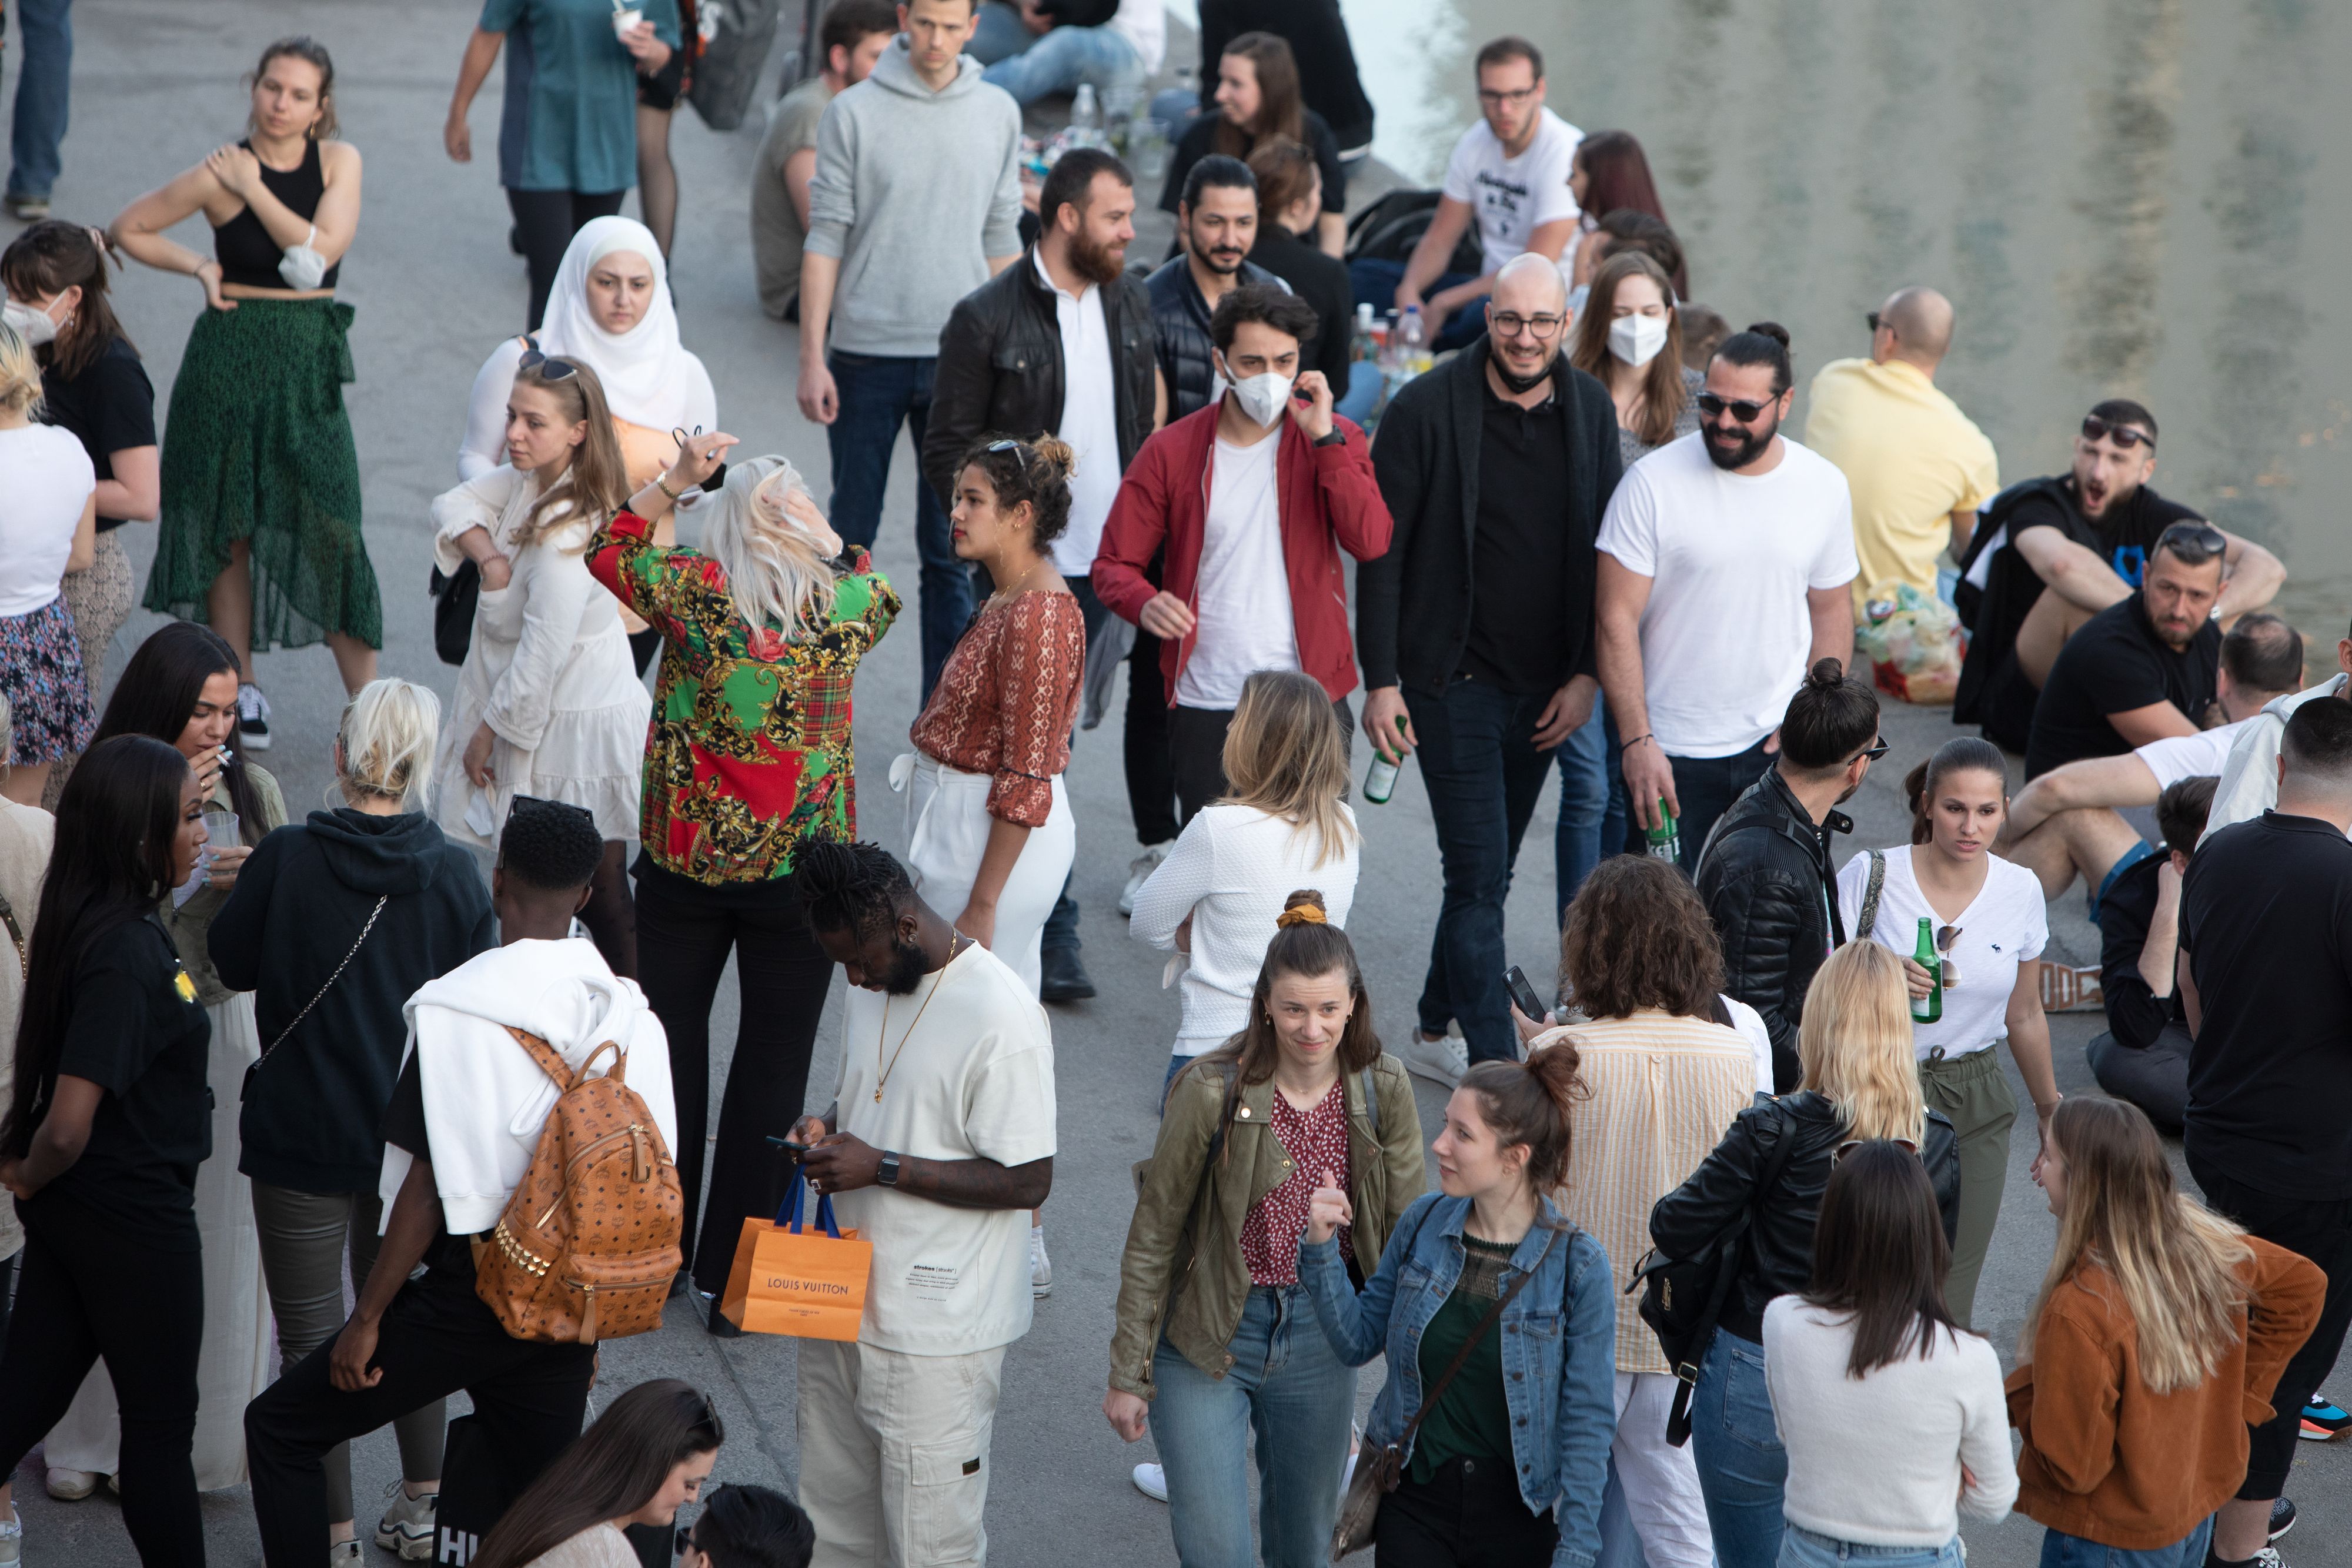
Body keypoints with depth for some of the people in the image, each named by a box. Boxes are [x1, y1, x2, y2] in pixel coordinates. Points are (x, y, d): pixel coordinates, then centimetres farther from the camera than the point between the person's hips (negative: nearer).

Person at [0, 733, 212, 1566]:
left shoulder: (88, 927, 2)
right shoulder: (125, 950, -26)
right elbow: (68, 1127, -30)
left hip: (68, 1215, 8)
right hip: (138, 1224, -8)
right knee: (161, 1425, 9)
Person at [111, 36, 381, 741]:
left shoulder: (340, 162, 0)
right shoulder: (219, 174, -5)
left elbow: (320, 252, -15)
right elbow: (128, 230, 5)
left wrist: (254, 188, -13)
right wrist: (200, 266, -4)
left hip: (308, 362, 1)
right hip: (230, 356, 0)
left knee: (328, 522, -5)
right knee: (227, 523, 6)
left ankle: (366, 699, 3)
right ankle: (240, 690, 19)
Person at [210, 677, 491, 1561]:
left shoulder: (284, 862, -17)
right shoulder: (456, 875, -10)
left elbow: (230, 965, 0)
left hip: (302, 1137, -3)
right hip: (416, 1138, 3)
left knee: (311, 1337, 7)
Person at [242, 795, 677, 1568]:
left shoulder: (456, 1009, -15)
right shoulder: (632, 1016, 0)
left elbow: (429, 1187, -16)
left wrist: (368, 1318, -7)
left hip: (470, 1294, -5)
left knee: (282, 1427, 9)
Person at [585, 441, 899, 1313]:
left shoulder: (698, 593, -13)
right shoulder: (854, 604, -10)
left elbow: (608, 552, 6)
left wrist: (676, 481, 5)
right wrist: (814, 539, 12)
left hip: (687, 858, 0)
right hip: (798, 871, 0)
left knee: (669, 1044, 15)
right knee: (772, 1061, 7)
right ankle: (734, 1276, 10)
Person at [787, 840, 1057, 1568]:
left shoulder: (1002, 1017, -20)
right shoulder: (872, 988, 6)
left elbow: (1027, 1181, -19)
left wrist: (882, 1168, -21)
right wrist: (826, 1128, -1)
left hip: (938, 1330, -8)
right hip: (844, 1301, 8)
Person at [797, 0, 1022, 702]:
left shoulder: (998, 114, 5)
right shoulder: (855, 113, -3)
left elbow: (1001, 237, 11)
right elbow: (826, 237, -3)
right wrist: (812, 359, -6)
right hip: (867, 354, -2)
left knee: (952, 546, 3)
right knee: (851, 537, 7)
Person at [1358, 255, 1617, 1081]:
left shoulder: (1590, 410, 2)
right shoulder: (1428, 408, -11)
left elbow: (1602, 550, 9)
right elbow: (1382, 552, -8)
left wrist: (1586, 673, 3)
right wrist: (1381, 680, -11)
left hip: (1545, 687, 5)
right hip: (1454, 677, -5)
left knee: (1488, 871, 13)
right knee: (1480, 876, -8)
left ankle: (1434, 1033, 28)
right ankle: (1494, 1067, -6)